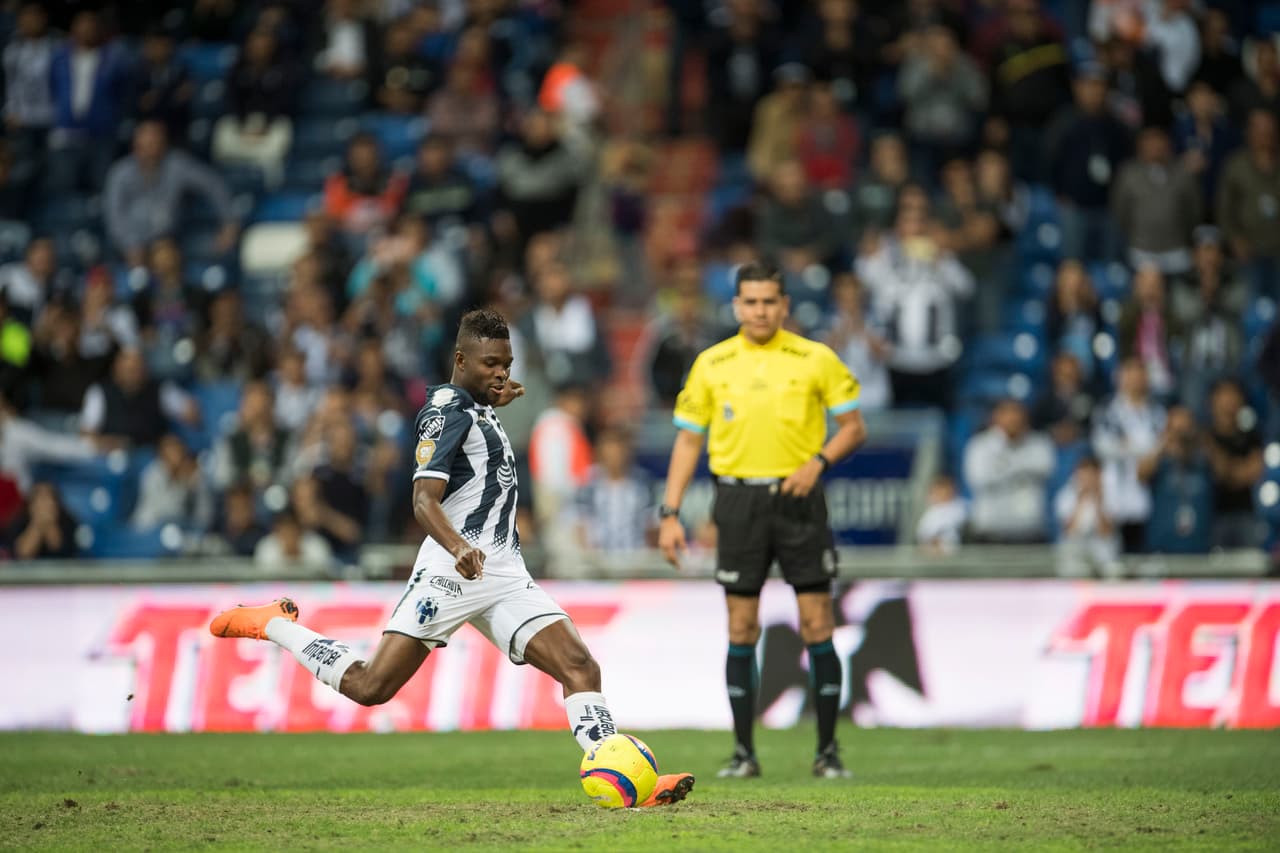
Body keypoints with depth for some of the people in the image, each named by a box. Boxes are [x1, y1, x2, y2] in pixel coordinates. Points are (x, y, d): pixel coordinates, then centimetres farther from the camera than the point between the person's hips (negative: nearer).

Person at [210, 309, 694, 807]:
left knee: (580, 666, -10)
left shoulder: (477, 408, 19)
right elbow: (424, 500, -23)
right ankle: (272, 625, 12)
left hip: (505, 576, 8)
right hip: (450, 575, -8)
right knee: (370, 687, -9)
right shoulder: (448, 409, -9)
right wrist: (458, 548, -40)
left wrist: (494, 402, 40)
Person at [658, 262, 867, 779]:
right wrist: (670, 514, 2)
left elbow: (853, 426, 6)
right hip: (739, 499, 1)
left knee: (817, 627, -3)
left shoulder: (814, 359, 2)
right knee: (741, 629, 1)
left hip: (798, 498, -1)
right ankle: (743, 752, 8)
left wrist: (819, 460, -13)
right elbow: (688, 440, 9)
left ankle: (828, 751, 5)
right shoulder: (712, 364, 6)